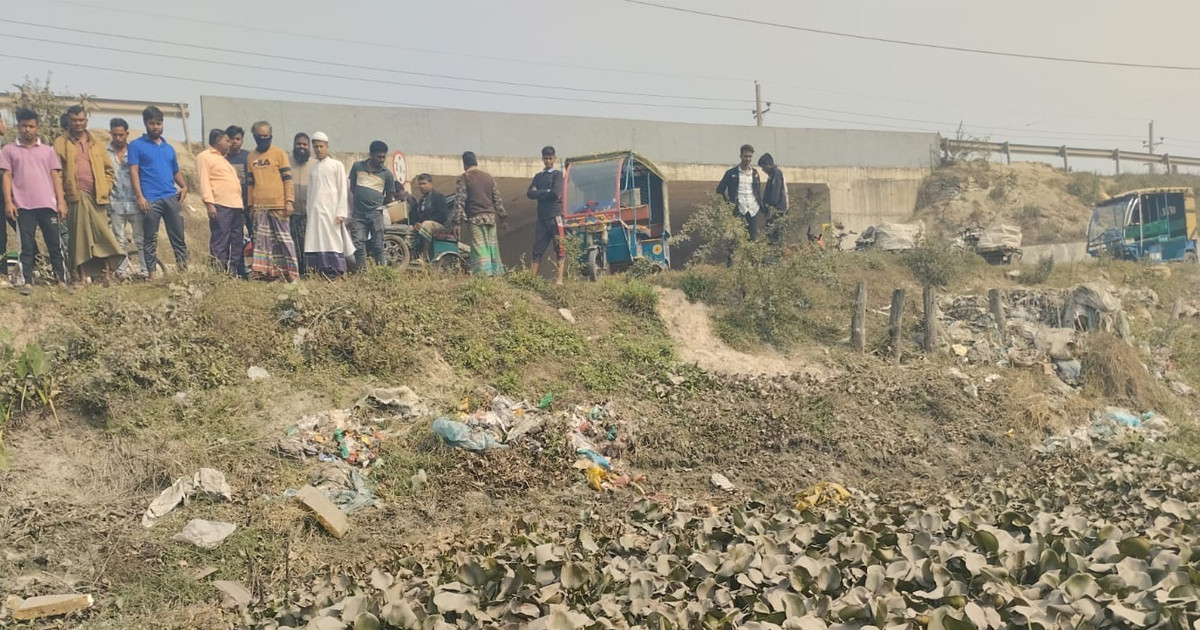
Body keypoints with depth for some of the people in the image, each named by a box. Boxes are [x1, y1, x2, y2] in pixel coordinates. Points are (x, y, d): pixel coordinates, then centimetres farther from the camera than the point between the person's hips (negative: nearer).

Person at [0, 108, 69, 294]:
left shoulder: (48, 151, 13)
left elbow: (56, 177, 10)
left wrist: (61, 202, 1)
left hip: (47, 204, 1)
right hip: (23, 206, -1)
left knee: (55, 244, 2)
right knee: (27, 246, 1)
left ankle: (62, 280, 6)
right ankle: (27, 282, 2)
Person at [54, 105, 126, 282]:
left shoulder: (96, 144, 19)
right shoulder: (61, 143, 7)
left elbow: (109, 169, 20)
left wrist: (106, 188, 5)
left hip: (97, 196, 2)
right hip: (75, 197, -2)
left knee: (100, 231, -4)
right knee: (79, 235, -2)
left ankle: (107, 265, -1)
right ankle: (82, 273, -1)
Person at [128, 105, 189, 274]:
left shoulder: (168, 148, 21)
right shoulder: (136, 146, 7)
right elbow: (134, 171, -2)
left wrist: (184, 186, 3)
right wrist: (140, 196, -13)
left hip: (171, 198, 4)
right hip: (150, 200, -4)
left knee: (178, 238, 1)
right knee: (150, 241, 0)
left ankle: (184, 271, 3)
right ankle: (152, 273, 3)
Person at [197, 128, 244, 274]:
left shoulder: (223, 159, 28)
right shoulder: (205, 157, 2)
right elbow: (204, 181, -8)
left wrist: (242, 205, 19)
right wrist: (209, 203, -18)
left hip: (236, 206, 9)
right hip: (220, 206, -9)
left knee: (236, 243, 6)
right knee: (219, 242, -11)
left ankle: (233, 273, 10)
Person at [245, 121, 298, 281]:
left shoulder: (279, 153, 1)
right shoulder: (251, 157, 13)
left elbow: (288, 179, -3)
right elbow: (250, 183, 17)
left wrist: (289, 201, -9)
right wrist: (251, 205, 15)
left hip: (278, 205, -4)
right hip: (259, 207, 4)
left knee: (283, 238, -2)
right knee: (262, 240, 3)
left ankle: (290, 273, 2)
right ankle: (265, 272, 6)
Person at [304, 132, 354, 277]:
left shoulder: (336, 165, 4)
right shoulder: (312, 168, 18)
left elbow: (343, 190, -1)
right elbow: (310, 192, 17)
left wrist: (341, 212, -10)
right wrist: (308, 214, 10)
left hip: (331, 210, -4)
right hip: (315, 211, 4)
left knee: (333, 242, -8)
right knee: (316, 243, -3)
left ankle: (337, 274, -8)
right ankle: (319, 274, -3)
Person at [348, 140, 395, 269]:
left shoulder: (387, 174, 3)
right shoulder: (358, 166, 7)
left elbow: (390, 196, 12)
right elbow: (352, 187, 16)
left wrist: (378, 204, 11)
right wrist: (359, 200, 11)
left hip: (375, 213, -1)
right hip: (358, 214, 1)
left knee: (378, 245, -1)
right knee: (358, 243, -4)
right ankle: (362, 269, -1)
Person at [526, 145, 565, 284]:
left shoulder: (557, 174, 5)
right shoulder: (538, 176, 19)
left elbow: (556, 193, -11)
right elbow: (529, 193, 6)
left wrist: (539, 193, -1)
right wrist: (546, 192, -6)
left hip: (555, 216, -5)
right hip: (541, 217, 5)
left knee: (559, 248, -9)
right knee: (537, 249, 3)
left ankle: (559, 279, -13)